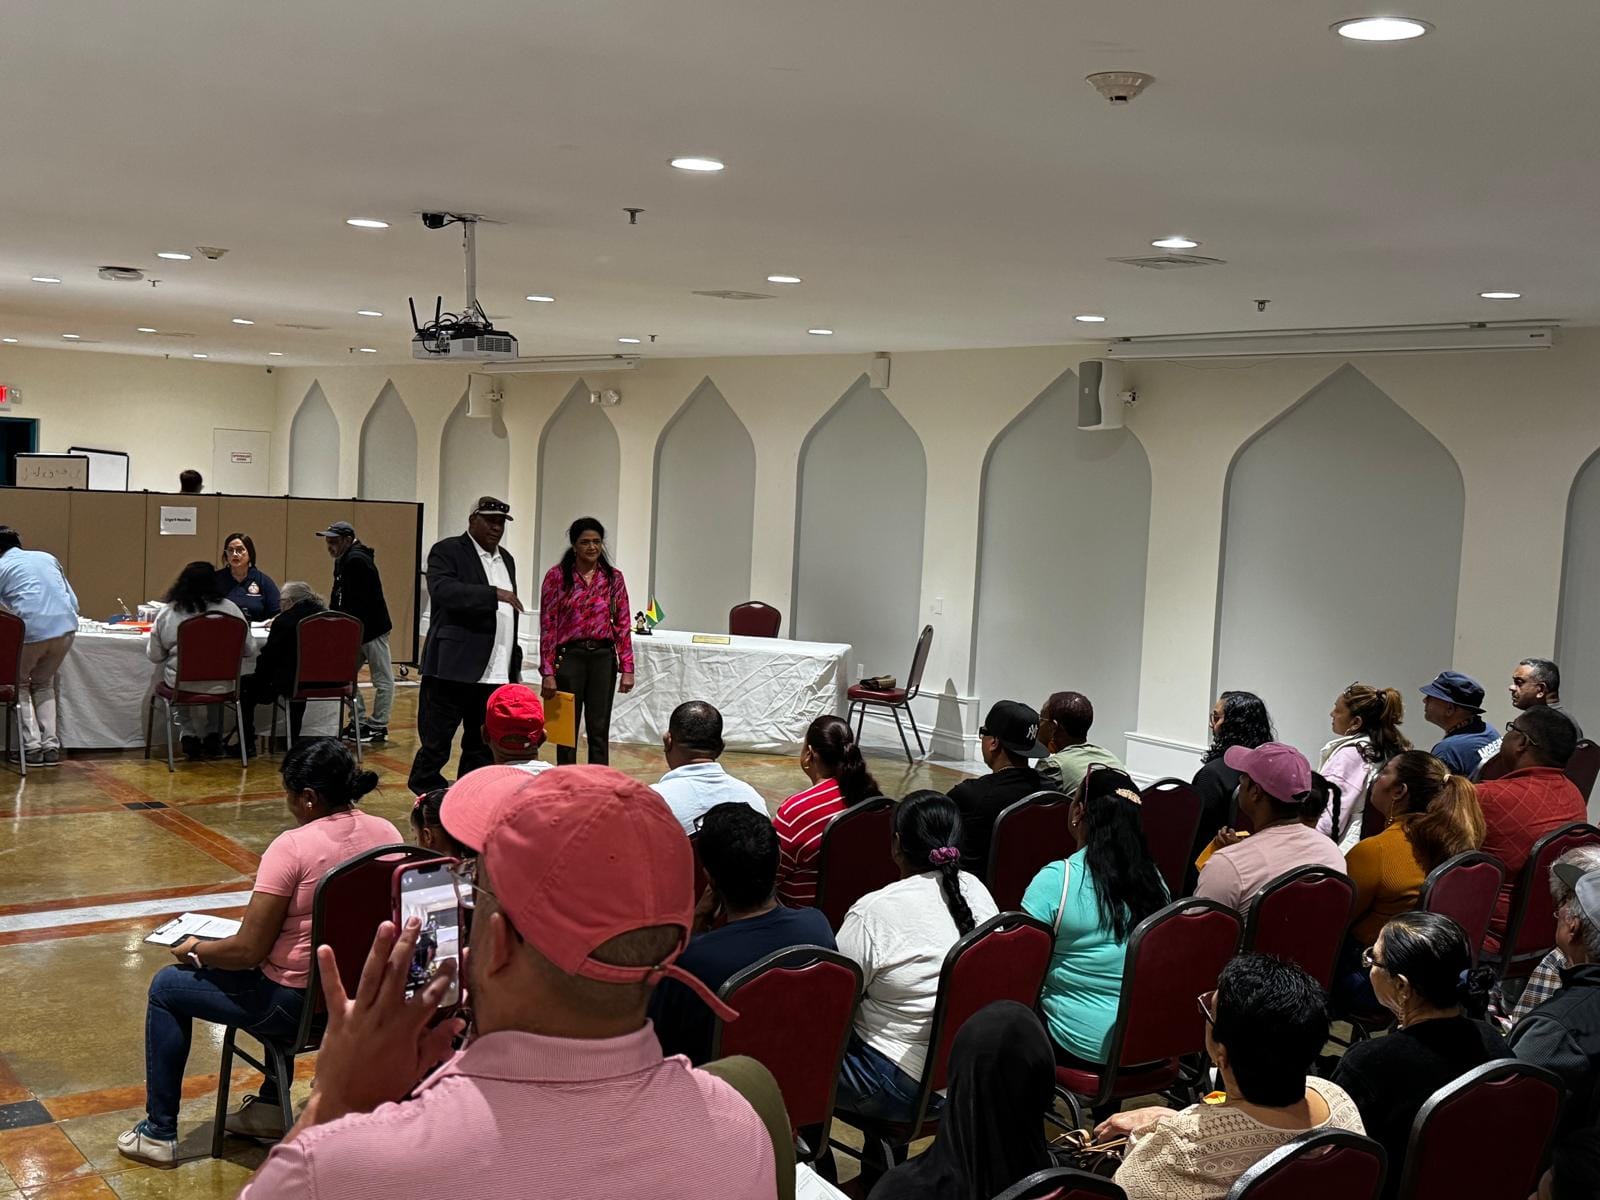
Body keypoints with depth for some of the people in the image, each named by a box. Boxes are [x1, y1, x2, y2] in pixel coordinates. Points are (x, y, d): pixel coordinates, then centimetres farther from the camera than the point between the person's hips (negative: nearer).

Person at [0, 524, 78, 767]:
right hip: (66, 628, 4)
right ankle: (51, 745, 13)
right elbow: (73, 601, 22)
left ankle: (32, 745, 8)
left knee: (19, 683, 20)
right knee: (45, 683, 24)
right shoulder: (47, 557, 23)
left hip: (31, 631, -4)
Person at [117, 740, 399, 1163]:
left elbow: (248, 951, -19)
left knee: (167, 986, 16)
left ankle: (159, 1134, 26)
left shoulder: (292, 847, -22)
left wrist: (196, 950, 1)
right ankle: (270, 1106, 43)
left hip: (298, 1002, -7)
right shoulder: (387, 833, -3)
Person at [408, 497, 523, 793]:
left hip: (496, 675, 7)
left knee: (483, 750, 9)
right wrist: (493, 594, -29)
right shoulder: (447, 551, -2)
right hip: (454, 669, -7)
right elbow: (442, 590, -21)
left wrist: (514, 666, 21)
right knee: (435, 746, 0)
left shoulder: (506, 559, 19)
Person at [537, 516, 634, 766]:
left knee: (599, 730, 5)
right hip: (570, 656, -2)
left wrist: (627, 668, -1)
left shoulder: (614, 578, 5)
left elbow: (623, 625, 5)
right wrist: (547, 672, -8)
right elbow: (548, 626, -4)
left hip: (603, 658, 2)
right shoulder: (557, 576, -3)